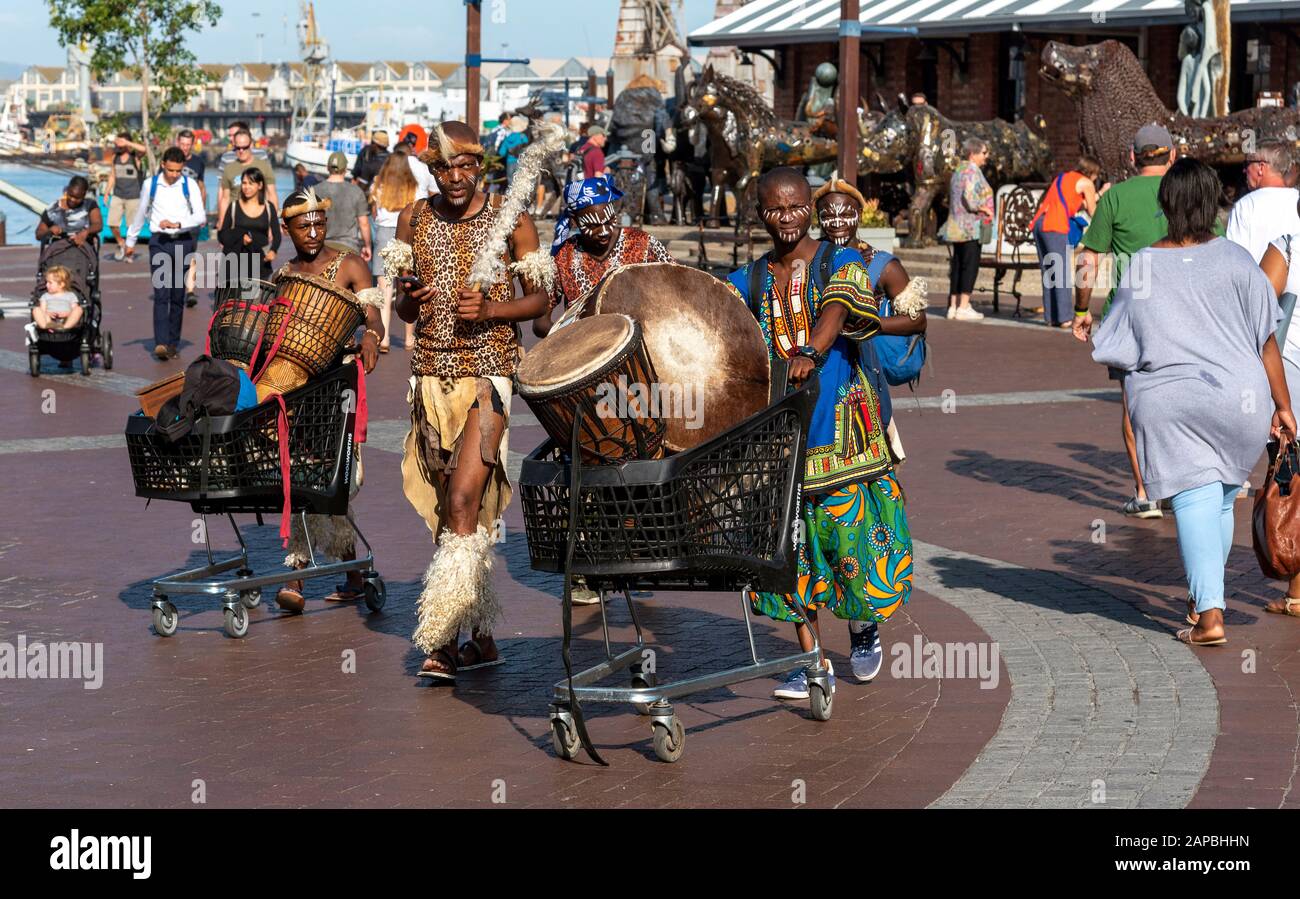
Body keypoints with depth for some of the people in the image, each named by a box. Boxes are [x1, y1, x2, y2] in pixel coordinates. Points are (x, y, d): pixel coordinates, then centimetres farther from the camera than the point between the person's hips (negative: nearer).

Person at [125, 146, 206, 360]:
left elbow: (200, 216, -6)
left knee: (178, 296, 5)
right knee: (161, 294, -11)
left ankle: (173, 343, 13)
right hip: (159, 241, 0)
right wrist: (131, 240, 24)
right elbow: (141, 213, 17)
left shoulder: (189, 185, 0)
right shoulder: (151, 184, 4)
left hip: (183, 241, 0)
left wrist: (177, 224, -20)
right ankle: (161, 343, -20)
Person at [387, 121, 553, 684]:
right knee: (446, 509, 7)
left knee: (463, 501, -16)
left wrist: (489, 309, -16)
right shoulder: (414, 219, 7)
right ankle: (480, 637, 17)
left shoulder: (511, 219, -2)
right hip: (433, 376, 5)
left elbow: (539, 299, 2)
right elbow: (402, 307, 14)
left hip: (489, 372, -5)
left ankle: (442, 641, -16)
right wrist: (411, 301, -9)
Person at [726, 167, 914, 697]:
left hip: (838, 417, -3)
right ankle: (813, 661, 7)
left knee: (850, 523, -3)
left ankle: (865, 624, 26)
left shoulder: (841, 263, -1)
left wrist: (810, 353, -40)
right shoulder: (748, 281, 11)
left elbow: (835, 311, -21)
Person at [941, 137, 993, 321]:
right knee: (970, 265, -8)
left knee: (957, 264, 9)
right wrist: (985, 209, -11)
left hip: (956, 227, 9)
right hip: (970, 226, -9)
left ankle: (954, 305, 10)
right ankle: (963, 307, -11)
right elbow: (969, 197, -23)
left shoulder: (958, 171, 18)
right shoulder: (973, 171, -12)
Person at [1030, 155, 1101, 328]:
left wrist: (1098, 194, 35)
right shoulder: (1086, 183, 5)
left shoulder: (1062, 177, 26)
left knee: (1049, 273, 9)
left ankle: (1051, 317, 8)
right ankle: (1064, 318, -10)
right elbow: (1093, 212, 10)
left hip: (1039, 222, 8)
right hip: (1055, 226, -8)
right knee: (1062, 273, -6)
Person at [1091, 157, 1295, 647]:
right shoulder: (1234, 259, -4)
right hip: (1238, 396, 1)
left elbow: (1115, 349, 0)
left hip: (1168, 404, -1)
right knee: (1221, 502, 17)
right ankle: (1200, 599, 30)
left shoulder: (1140, 268, -4)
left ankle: (1209, 614, -14)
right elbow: (1266, 340, -1)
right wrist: (1282, 406, 5)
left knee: (1194, 502, -3)